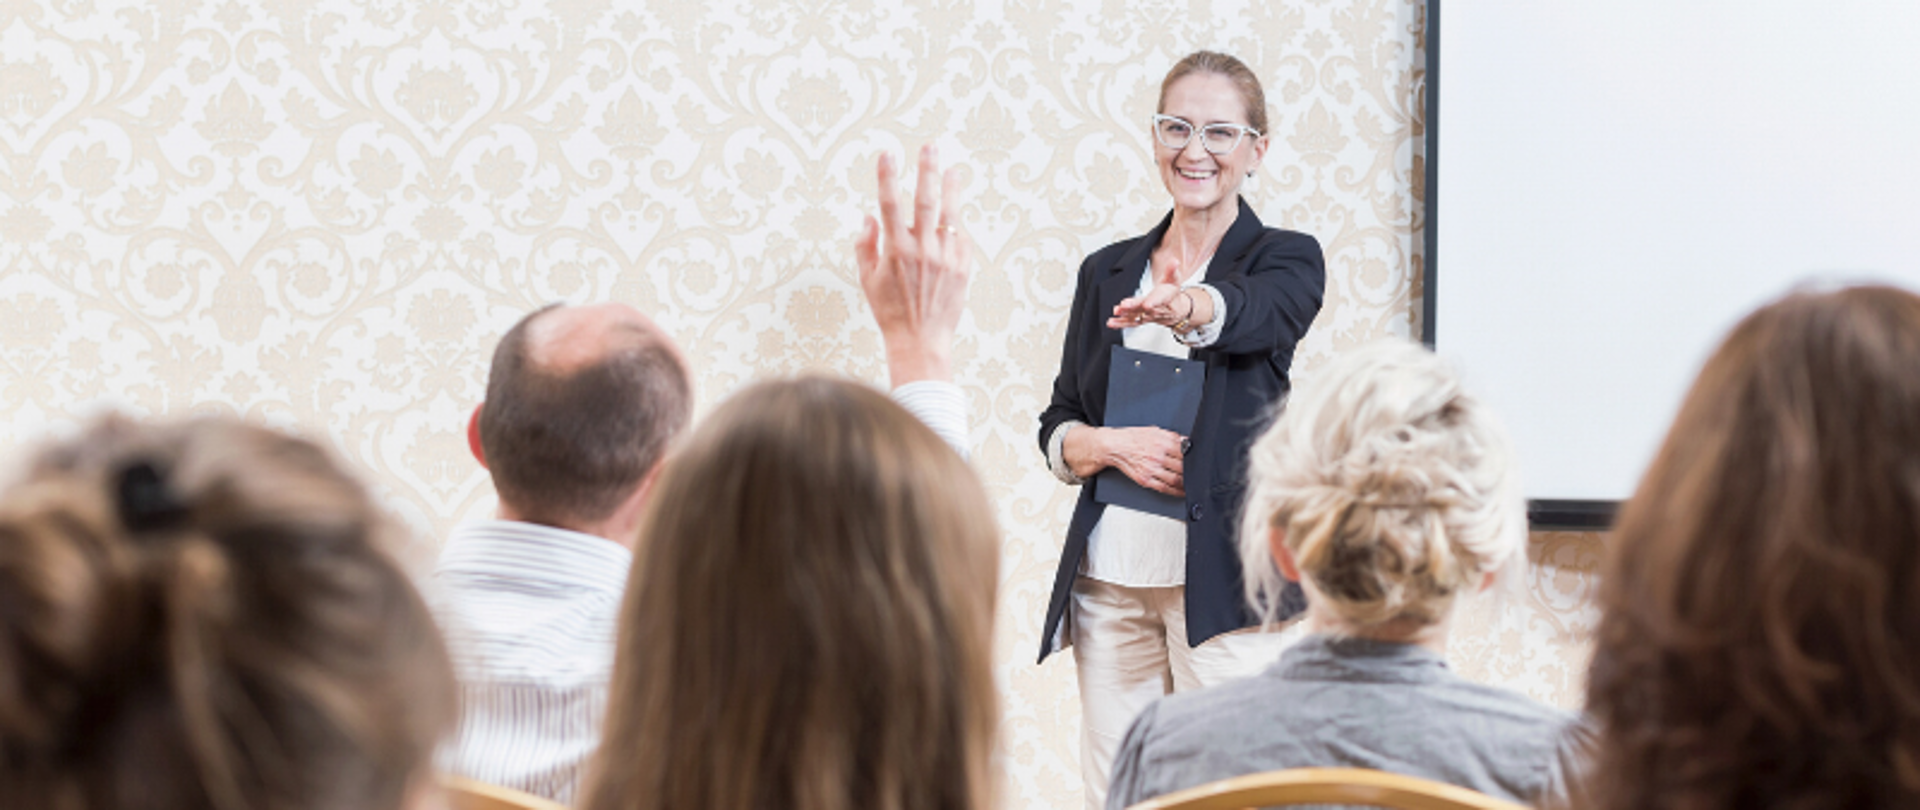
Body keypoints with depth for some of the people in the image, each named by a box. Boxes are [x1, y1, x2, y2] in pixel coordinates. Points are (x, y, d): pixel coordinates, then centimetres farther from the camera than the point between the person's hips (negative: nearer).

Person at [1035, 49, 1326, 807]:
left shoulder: (1287, 260, 1)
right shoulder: (1107, 271, 13)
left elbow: (1243, 312, -23)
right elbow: (1057, 430, 13)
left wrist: (1184, 309, -45)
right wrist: (1116, 445, -8)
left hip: (1218, 574, -4)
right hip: (1107, 574, 4)